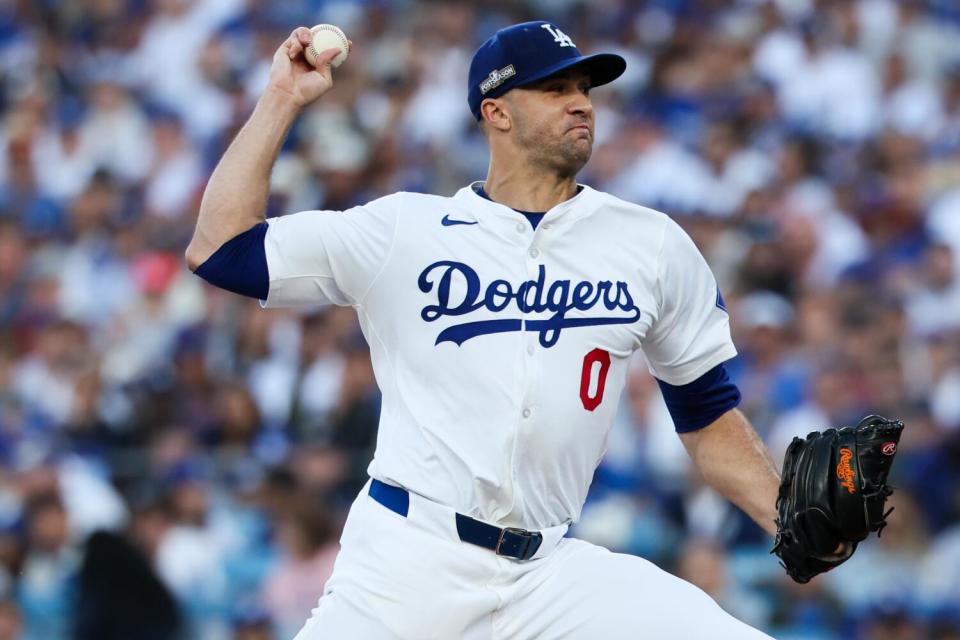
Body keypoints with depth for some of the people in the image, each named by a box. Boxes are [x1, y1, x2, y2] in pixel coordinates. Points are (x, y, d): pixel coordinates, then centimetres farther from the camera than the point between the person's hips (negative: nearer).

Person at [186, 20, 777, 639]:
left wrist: (790, 524, 2)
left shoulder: (654, 246, 9)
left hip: (550, 568, 2)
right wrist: (282, 100, 1)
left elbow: (709, 415, 16)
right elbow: (218, 252, 1)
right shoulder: (402, 230, 4)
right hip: (409, 562, -2)